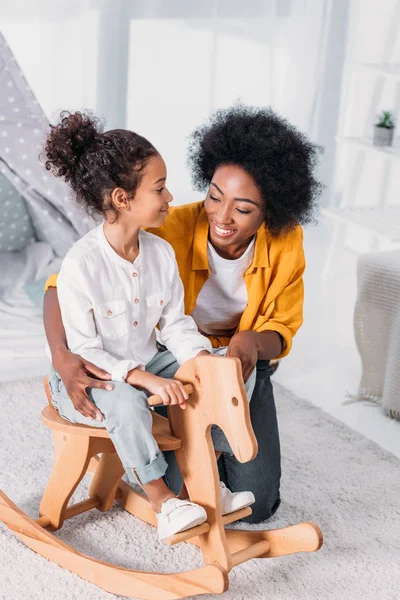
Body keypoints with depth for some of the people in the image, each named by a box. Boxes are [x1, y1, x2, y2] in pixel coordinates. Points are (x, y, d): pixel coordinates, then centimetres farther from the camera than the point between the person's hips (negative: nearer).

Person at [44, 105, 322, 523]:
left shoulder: (287, 242, -22)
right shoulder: (171, 230, -32)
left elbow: (281, 331, -12)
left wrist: (253, 342, -37)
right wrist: (62, 358, -48)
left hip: (242, 367, 2)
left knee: (258, 505, -2)